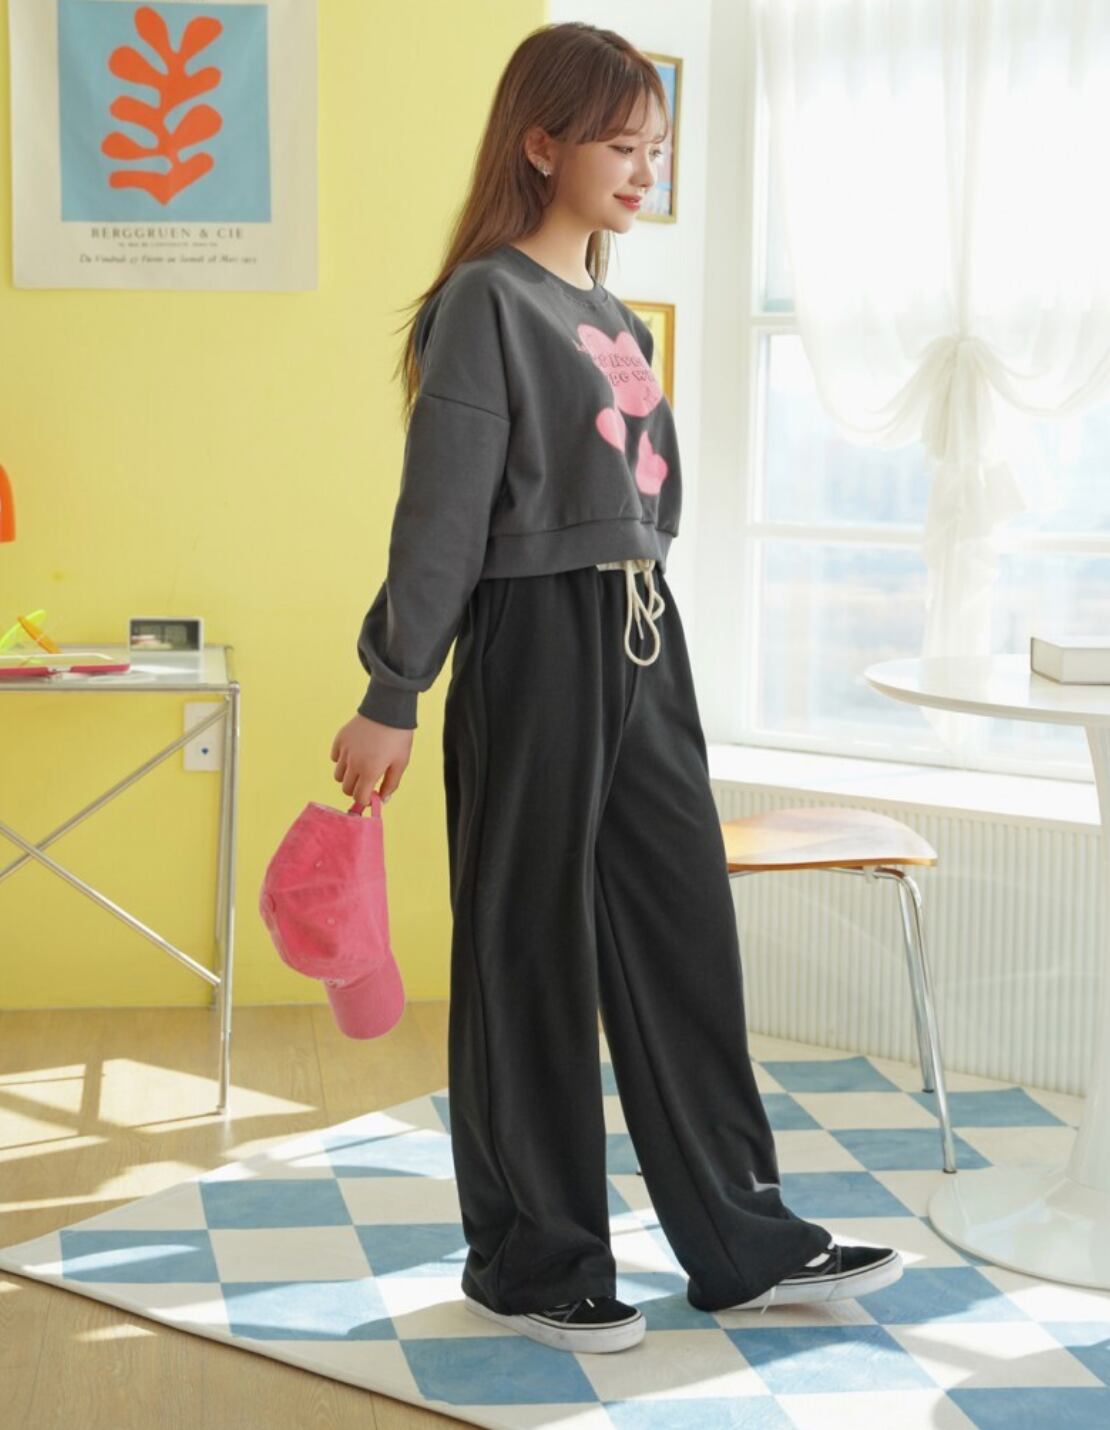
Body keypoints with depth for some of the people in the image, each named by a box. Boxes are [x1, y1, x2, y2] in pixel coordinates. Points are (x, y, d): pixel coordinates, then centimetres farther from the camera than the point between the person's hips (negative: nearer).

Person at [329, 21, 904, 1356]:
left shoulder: (615, 321, 15)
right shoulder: (487, 303, -9)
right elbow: (441, 519, -12)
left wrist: (638, 633, 15)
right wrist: (392, 699, -12)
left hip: (644, 646, 8)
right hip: (536, 647, -8)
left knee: (684, 940, 11)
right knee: (534, 955, 3)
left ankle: (743, 1243, 21)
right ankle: (532, 1262, 17)